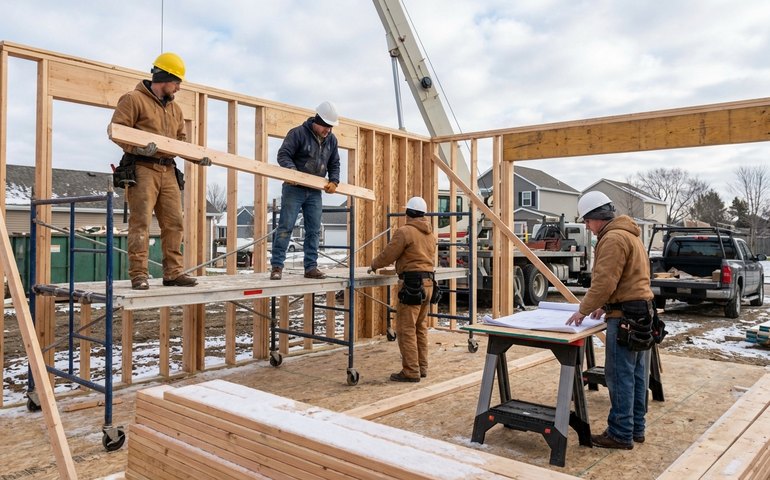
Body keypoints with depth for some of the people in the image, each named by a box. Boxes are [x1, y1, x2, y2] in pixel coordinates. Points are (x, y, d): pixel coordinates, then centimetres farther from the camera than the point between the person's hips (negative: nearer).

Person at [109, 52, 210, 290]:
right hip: (142, 169, -7)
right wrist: (137, 147, -25)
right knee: (141, 222, -8)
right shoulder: (134, 99, 0)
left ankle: (173, 272, 10)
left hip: (168, 171, 7)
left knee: (174, 223, 4)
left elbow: (181, 140, 25)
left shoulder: (175, 108, 22)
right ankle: (139, 275, -5)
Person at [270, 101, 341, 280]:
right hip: (294, 189, -5)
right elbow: (283, 155, -12)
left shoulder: (331, 140, 9)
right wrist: (292, 171, -29)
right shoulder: (298, 133, -9)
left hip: (315, 192, 6)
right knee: (285, 227, -6)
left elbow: (334, 164, 16)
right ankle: (276, 266, -1)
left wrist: (334, 181, -1)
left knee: (314, 231, 5)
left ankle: (311, 267, 12)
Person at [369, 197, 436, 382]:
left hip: (412, 284, -9)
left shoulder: (405, 231, -11)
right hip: (427, 283, 9)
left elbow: (388, 255, -8)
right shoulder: (430, 233, 15)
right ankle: (422, 367, 21)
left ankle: (411, 372, -2)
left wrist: (374, 265, 10)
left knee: (406, 329, -4)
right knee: (421, 328, 15)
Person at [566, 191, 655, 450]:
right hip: (641, 312, 11)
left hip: (625, 317, -11)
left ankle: (621, 434, 3)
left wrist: (583, 310, -11)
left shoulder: (613, 238, -15)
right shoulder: (629, 234, 19)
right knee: (637, 375, 14)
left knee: (620, 376, -4)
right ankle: (636, 428, 23)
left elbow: (604, 281, -21)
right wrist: (605, 304, 16)